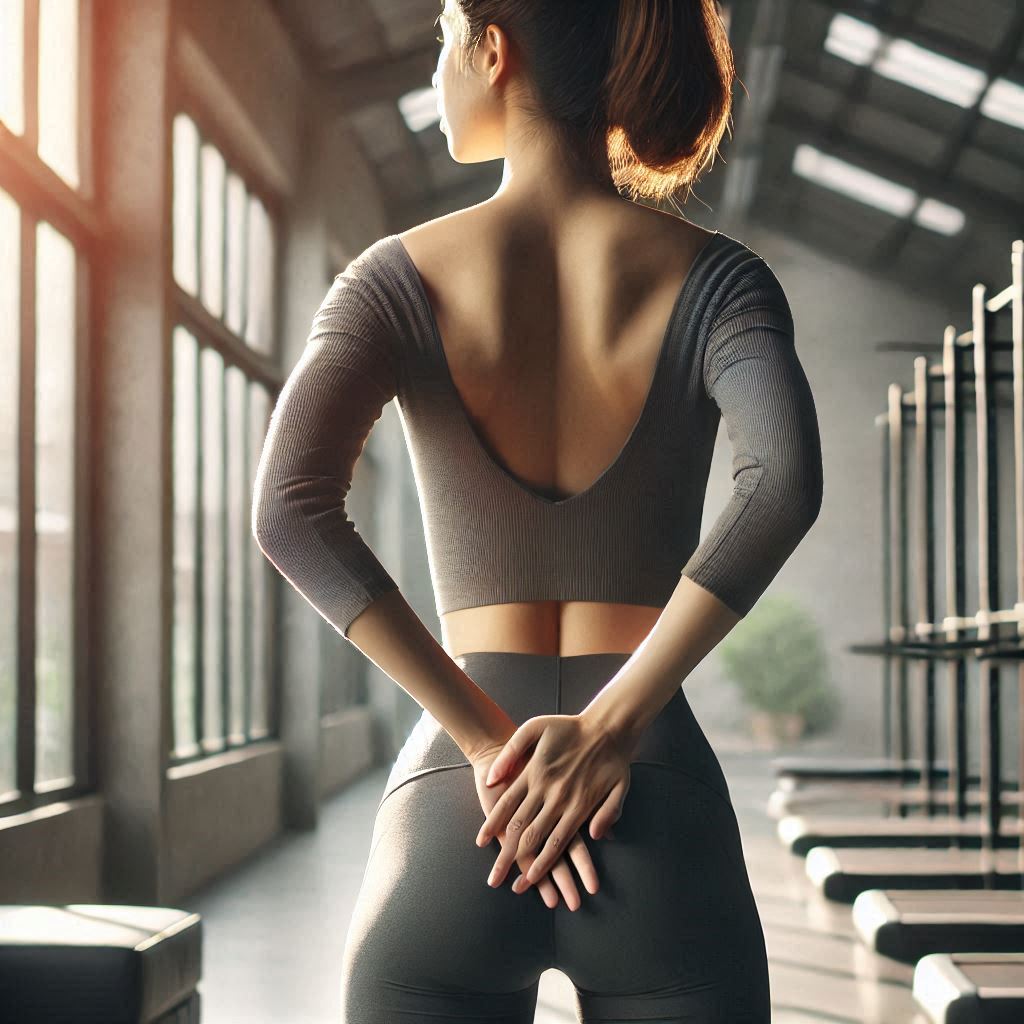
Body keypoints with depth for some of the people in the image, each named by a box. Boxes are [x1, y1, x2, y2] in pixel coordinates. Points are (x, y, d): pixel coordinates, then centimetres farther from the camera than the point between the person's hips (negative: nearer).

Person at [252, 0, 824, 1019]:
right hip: (662, 822, 0)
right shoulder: (713, 277, 1)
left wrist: (488, 740, -13)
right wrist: (611, 726, -16)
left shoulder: (398, 278, 1)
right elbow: (783, 482, -19)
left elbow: (290, 507, -14)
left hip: (448, 824, 0)